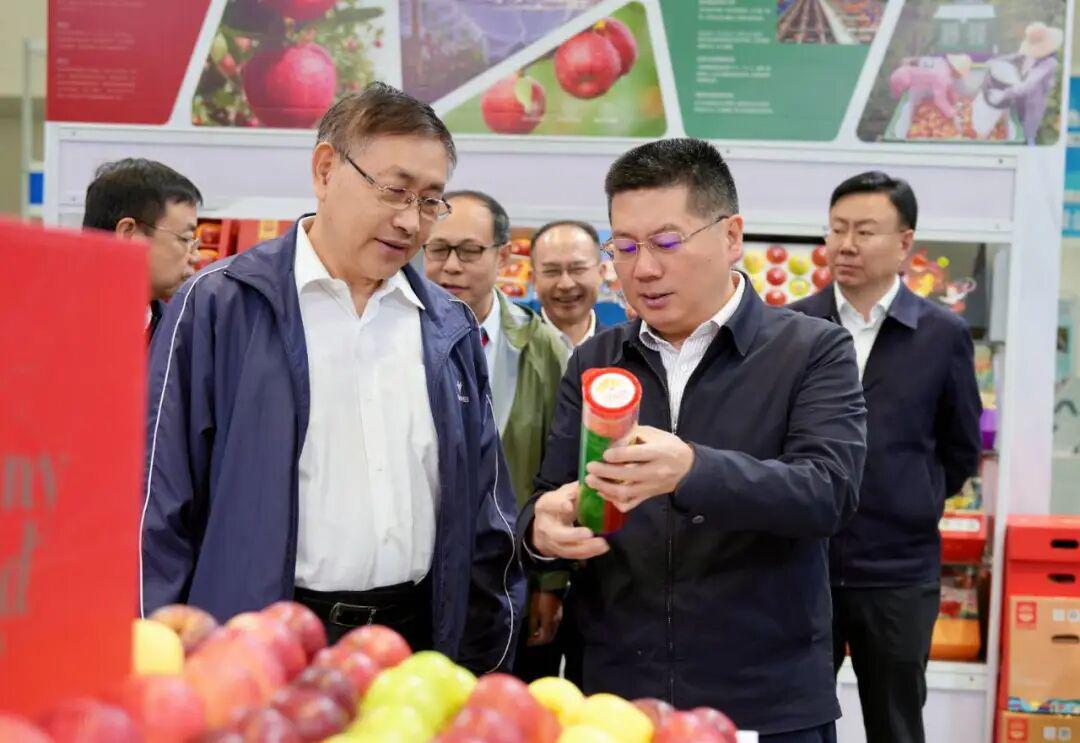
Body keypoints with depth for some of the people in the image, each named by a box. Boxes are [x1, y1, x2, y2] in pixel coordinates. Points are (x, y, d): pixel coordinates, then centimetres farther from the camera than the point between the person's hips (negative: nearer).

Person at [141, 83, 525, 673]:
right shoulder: (218, 307, -5)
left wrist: (482, 663, 10)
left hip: (421, 643, 4)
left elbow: (484, 511, 14)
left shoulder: (450, 330, 9)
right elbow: (162, 507, -5)